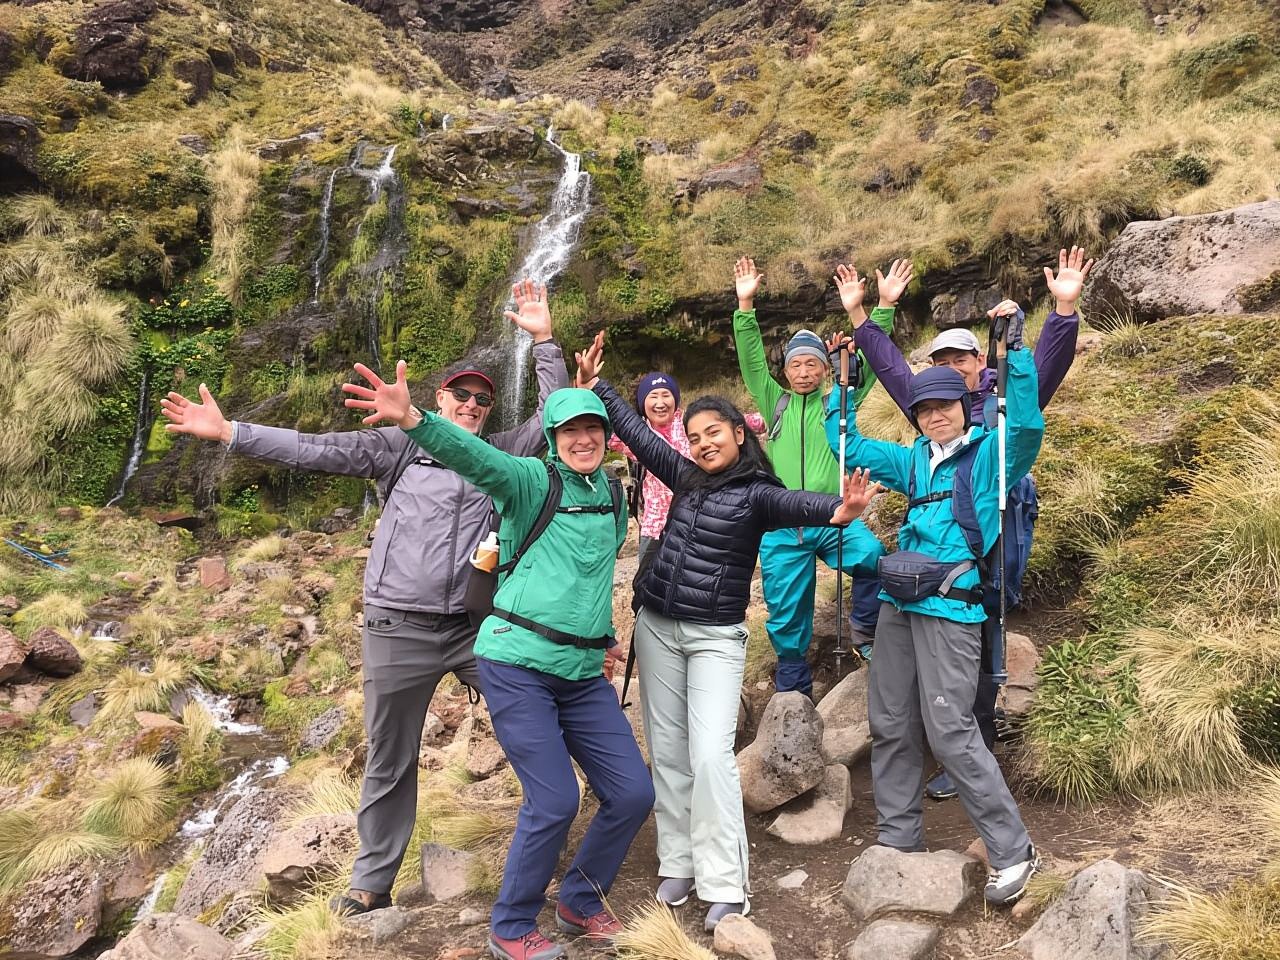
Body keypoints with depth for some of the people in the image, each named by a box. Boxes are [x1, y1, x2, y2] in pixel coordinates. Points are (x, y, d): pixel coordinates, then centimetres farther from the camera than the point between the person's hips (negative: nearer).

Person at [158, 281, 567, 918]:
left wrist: (543, 341, 0)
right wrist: (227, 432, -11)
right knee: (389, 761, 11)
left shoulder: (502, 454, 10)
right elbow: (314, 450, -3)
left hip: (481, 627, 2)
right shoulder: (401, 446, 3)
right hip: (398, 629, -1)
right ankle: (372, 883, 27)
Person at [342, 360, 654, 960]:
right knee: (555, 802, -8)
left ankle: (580, 901, 31)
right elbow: (473, 458, -28)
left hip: (584, 675, 7)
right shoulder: (533, 481, -8)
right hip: (517, 665, -6)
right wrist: (412, 420, -45)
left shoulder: (613, 499, 11)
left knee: (633, 795, 5)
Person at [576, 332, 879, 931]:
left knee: (711, 754, -12)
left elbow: (794, 504, -31)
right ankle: (678, 864, 22)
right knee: (666, 750, 9)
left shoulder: (757, 492, -10)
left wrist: (837, 511, -52)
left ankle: (724, 888, -2)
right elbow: (638, 434, 12)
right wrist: (594, 386, 13)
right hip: (657, 627, 5)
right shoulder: (687, 477, 5)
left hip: (716, 636, -5)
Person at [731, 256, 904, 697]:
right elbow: (751, 360, 2)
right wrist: (745, 305, -8)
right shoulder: (775, 403, 12)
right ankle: (793, 693, 23)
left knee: (873, 559, -30)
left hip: (834, 519, -1)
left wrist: (885, 306, -9)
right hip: (781, 526, 1)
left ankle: (869, 631, -4)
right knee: (787, 616, 6)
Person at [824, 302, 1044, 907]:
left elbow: (1027, 426, -20)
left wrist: (1016, 351, -23)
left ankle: (1013, 852, 8)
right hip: (898, 605, 7)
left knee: (949, 733, -8)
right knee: (890, 727, 10)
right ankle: (898, 841, 25)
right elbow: (848, 447, 23)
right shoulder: (915, 461, 16)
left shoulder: (991, 454, 1)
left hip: (950, 610, -7)